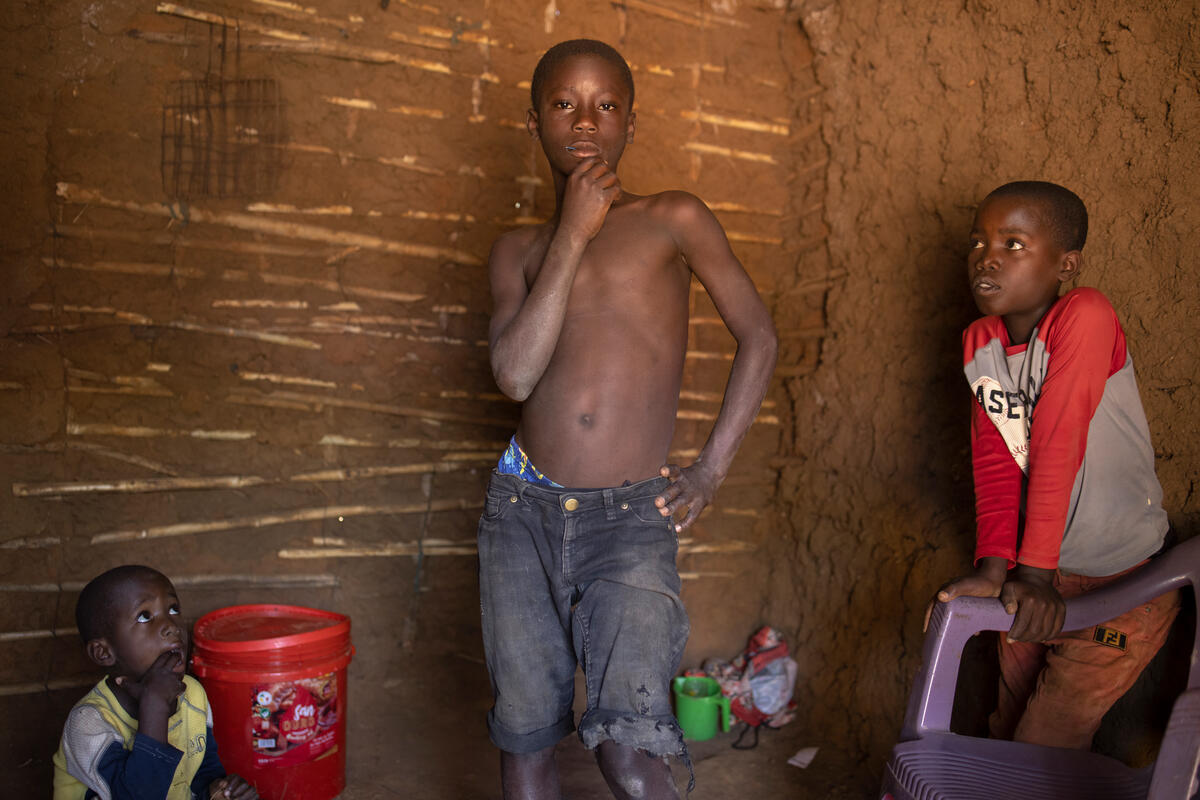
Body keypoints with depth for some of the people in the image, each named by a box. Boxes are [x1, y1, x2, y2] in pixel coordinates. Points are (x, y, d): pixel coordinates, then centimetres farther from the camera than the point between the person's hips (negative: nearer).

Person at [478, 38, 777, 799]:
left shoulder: (674, 220, 2)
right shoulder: (519, 249, 10)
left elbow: (759, 338, 7)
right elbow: (515, 373, -7)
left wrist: (713, 470, 1)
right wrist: (572, 234, -7)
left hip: (633, 516, -3)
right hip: (524, 508, 4)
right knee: (525, 732, 11)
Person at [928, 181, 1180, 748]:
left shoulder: (1084, 315, -23)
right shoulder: (979, 341, -3)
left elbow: (1056, 444, -27)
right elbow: (994, 461, -9)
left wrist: (1036, 572, -27)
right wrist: (993, 567, -21)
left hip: (1123, 585, -6)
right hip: (1041, 574, 6)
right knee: (1008, 733, 21)